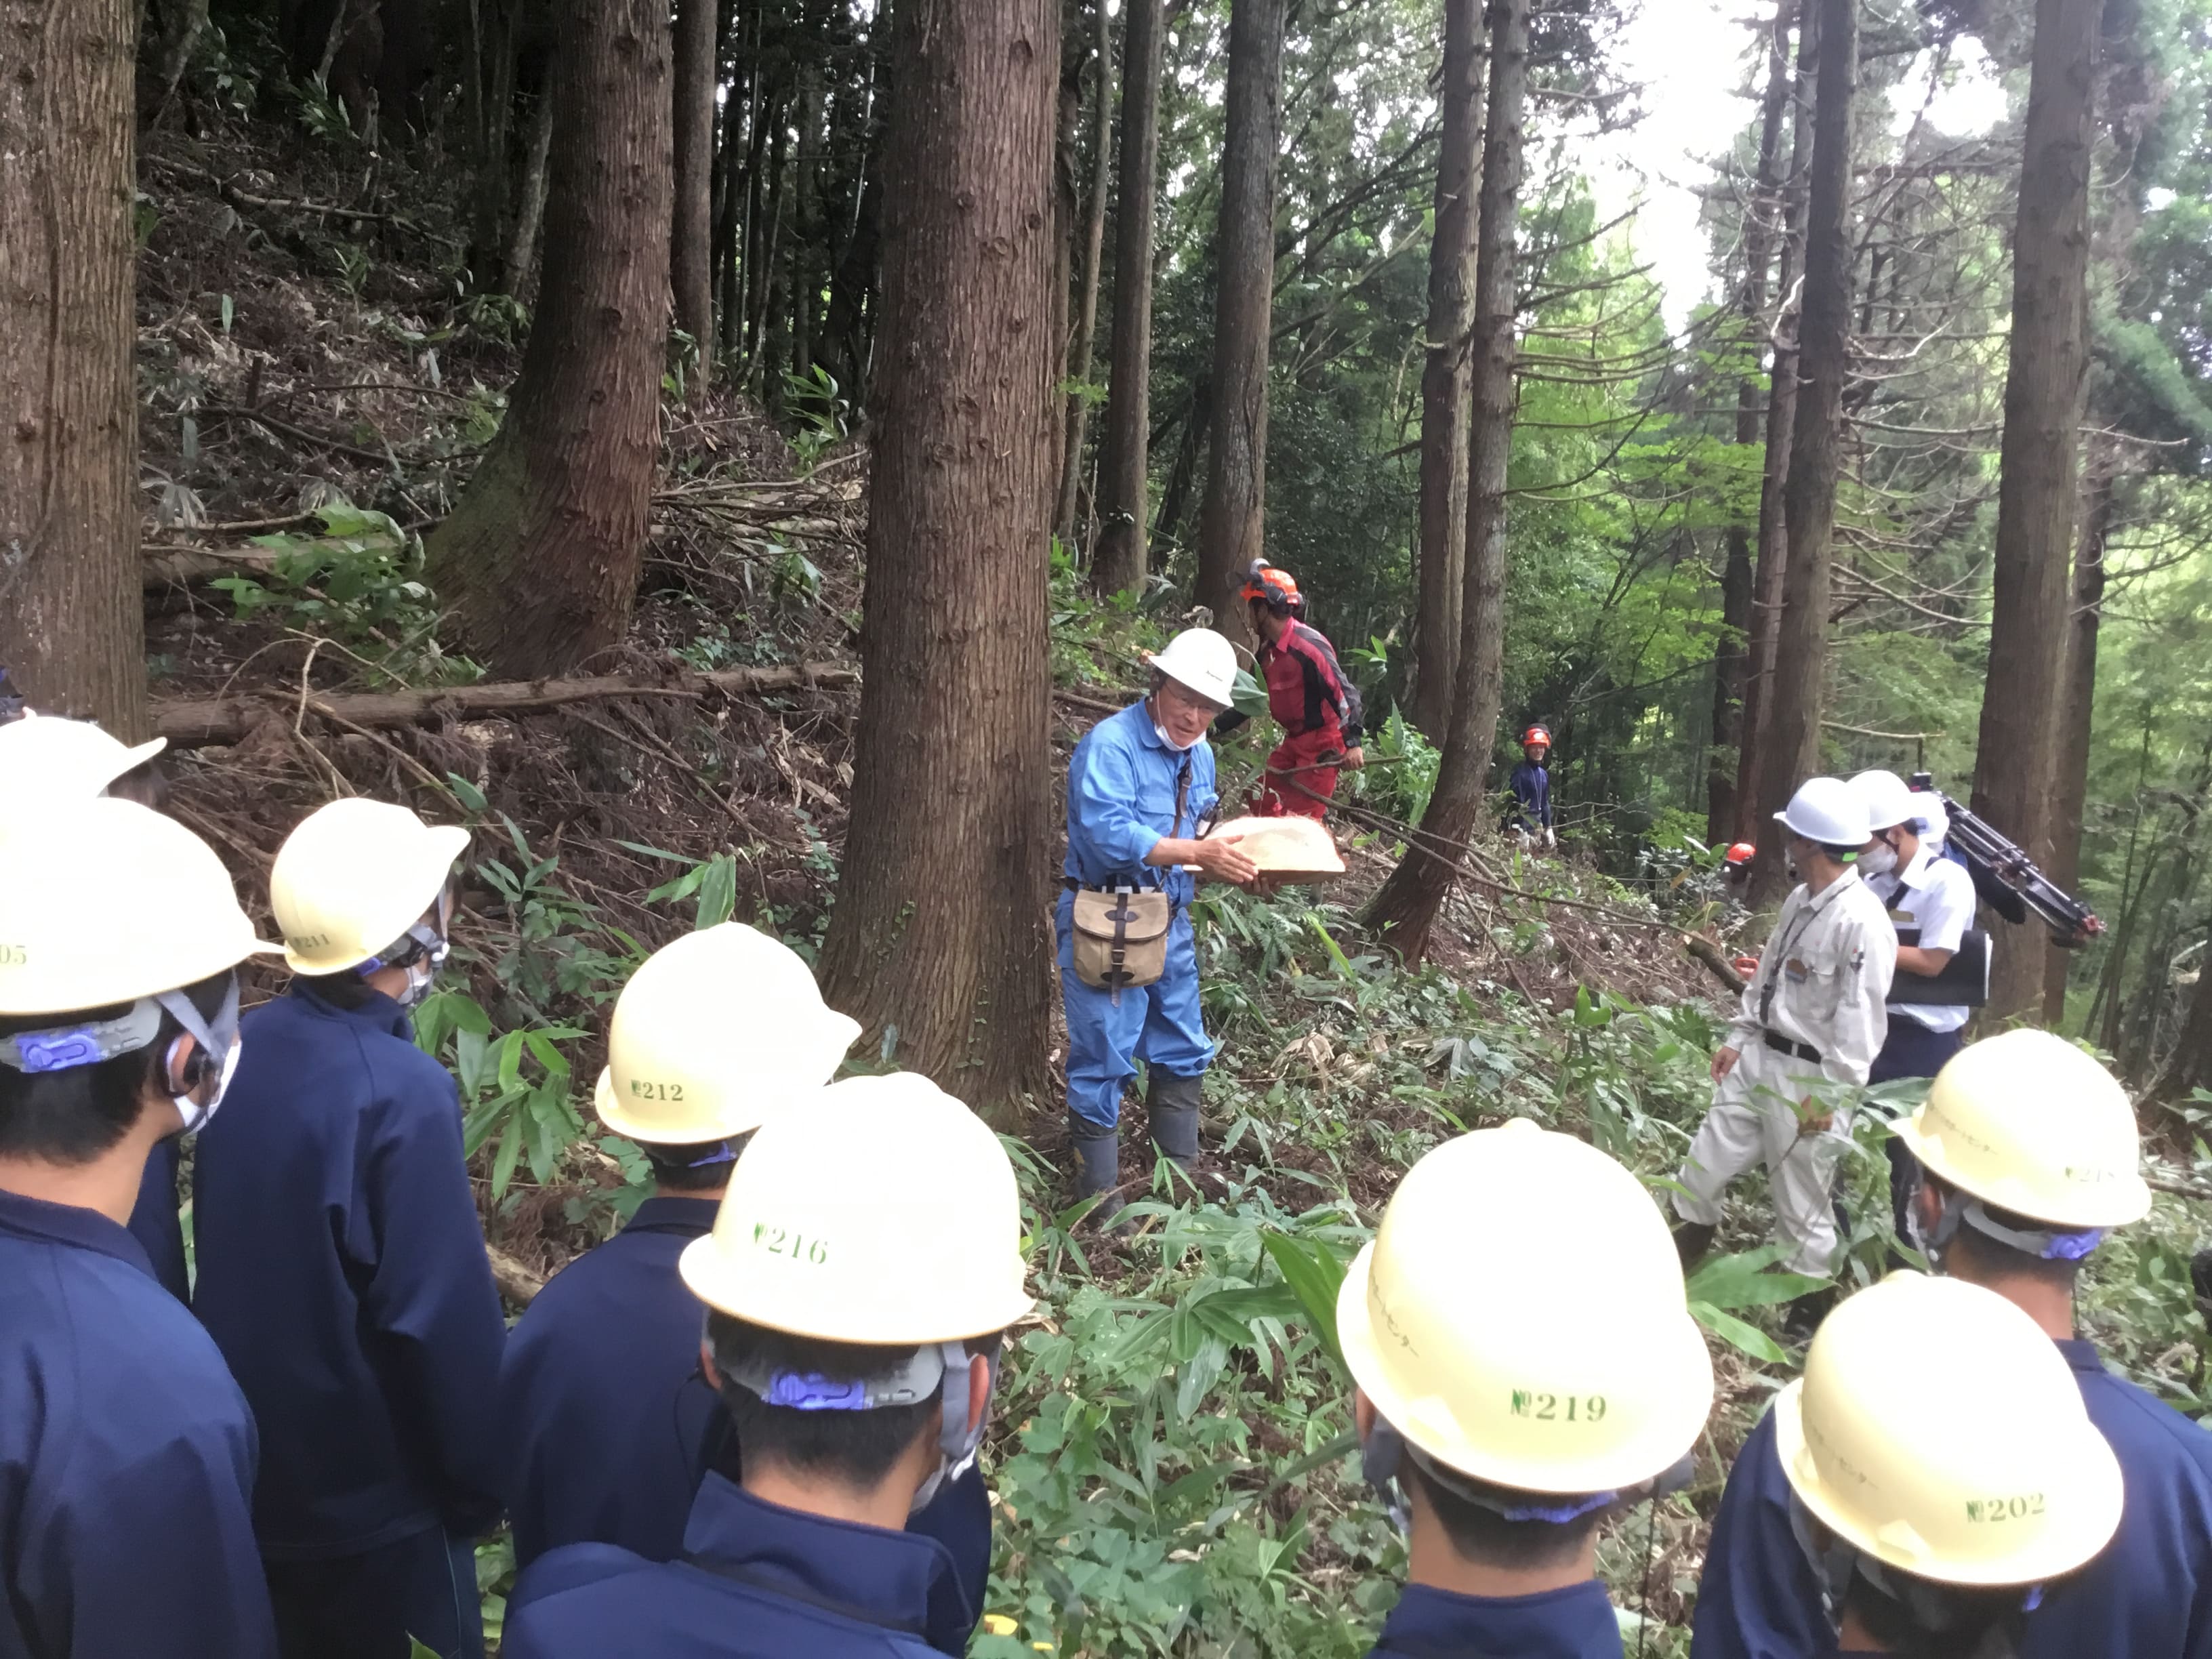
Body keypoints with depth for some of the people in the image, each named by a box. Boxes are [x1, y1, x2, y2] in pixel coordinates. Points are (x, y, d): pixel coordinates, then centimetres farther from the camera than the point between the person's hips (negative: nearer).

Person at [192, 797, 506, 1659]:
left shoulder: (242, 1047, -5)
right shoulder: (405, 1093, -27)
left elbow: (225, 1248, 7)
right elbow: (442, 1316, -24)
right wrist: (481, 1485, -11)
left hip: (249, 1460, 7)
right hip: (371, 1488, -7)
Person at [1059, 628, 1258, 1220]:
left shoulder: (1201, 756, 9)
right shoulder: (1110, 744, -19)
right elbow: (1109, 833, -30)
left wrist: (1231, 865, -1)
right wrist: (1196, 852, -34)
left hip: (1171, 925, 8)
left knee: (1183, 1056, 17)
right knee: (1104, 1060, -1)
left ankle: (1181, 1177, 33)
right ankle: (1098, 1195, 14)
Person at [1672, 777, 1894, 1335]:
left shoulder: (1861, 920, -21)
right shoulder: (1800, 902, 7)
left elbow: (1859, 1019, -21)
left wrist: (1828, 1094, -20)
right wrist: (1738, 1038, 14)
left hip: (1810, 1078, -8)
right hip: (1759, 1059, 8)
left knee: (1803, 1205, 5)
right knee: (1705, 1164, 15)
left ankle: (1811, 1315, 24)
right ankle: (1675, 1261, 35)